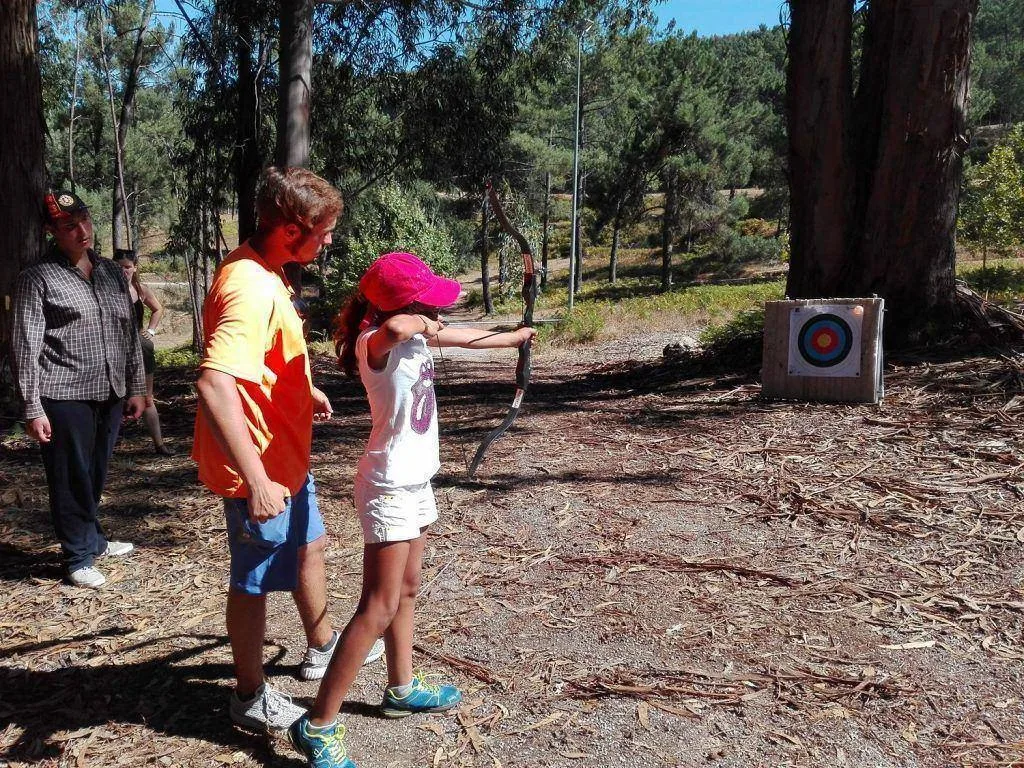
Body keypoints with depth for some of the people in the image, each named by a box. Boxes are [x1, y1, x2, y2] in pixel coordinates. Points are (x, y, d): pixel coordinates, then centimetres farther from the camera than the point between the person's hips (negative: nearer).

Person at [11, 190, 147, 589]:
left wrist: (135, 387, 13)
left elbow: (129, 333, 15)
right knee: (72, 480, 5)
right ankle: (78, 557, 18)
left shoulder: (112, 273, 11)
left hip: (109, 394, 5)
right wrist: (32, 408, -11)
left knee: (95, 475, 17)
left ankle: (92, 538, 35)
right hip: (65, 398, -5)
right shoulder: (38, 279, -5)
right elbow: (25, 347, -7)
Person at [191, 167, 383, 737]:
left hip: (286, 454, 10)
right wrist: (256, 480, -42)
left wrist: (305, 389, 30)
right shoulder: (251, 289, -28)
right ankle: (252, 698, 29)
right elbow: (215, 384, -40)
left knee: (310, 544, 25)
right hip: (261, 470, -10)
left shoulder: (262, 271, 4)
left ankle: (322, 647, 47)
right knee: (254, 581, 8)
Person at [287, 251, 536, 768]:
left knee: (407, 591, 20)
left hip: (414, 481, 9)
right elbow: (396, 328, -48)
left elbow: (464, 337, 24)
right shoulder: (375, 341, -22)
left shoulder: (416, 332, 5)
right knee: (378, 608, -8)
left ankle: (402, 690, 37)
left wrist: (514, 337, 37)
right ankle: (317, 727, 1)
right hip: (389, 487, -9)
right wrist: (421, 324, -26)